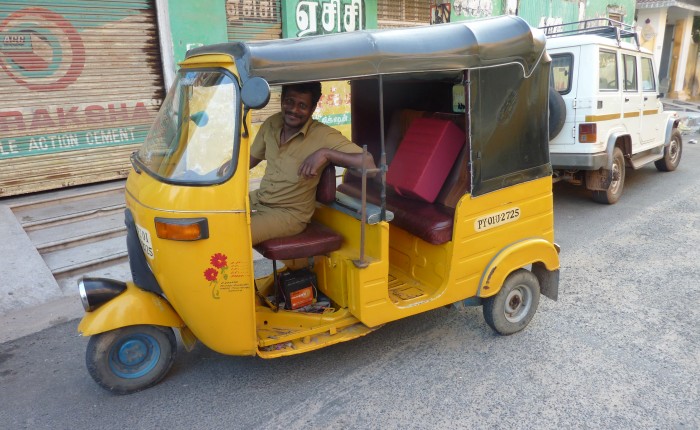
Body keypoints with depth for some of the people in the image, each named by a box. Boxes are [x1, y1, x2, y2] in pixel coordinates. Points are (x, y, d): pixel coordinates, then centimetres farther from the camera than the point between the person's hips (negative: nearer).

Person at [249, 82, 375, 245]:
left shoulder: (323, 136, -18)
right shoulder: (272, 123, 1)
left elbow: (368, 162, -25)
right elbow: (251, 159, 15)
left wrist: (325, 153, -34)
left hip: (290, 213, -6)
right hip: (257, 199, 7)